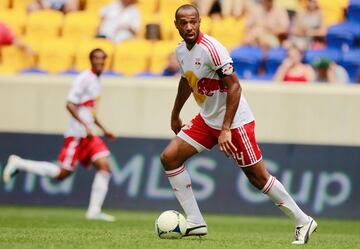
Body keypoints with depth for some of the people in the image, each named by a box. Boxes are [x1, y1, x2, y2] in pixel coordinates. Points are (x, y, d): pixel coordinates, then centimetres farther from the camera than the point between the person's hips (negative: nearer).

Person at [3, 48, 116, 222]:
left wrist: (103, 129, 25)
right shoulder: (84, 79, -12)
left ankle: (94, 211, -7)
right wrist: (85, 125, -24)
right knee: (62, 173, -7)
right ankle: (19, 164, 6)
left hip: (89, 136, 8)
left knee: (104, 167, -7)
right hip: (77, 134, -8)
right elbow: (70, 104, -18)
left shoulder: (96, 81, 17)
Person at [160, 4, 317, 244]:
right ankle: (196, 223, 1)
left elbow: (234, 87, -24)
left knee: (258, 177, -4)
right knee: (169, 157, -2)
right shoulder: (181, 51, 3)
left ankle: (303, 222, 10)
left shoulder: (211, 49, -22)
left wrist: (226, 130, -27)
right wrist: (175, 115, 32)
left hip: (235, 121, -8)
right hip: (207, 120, 8)